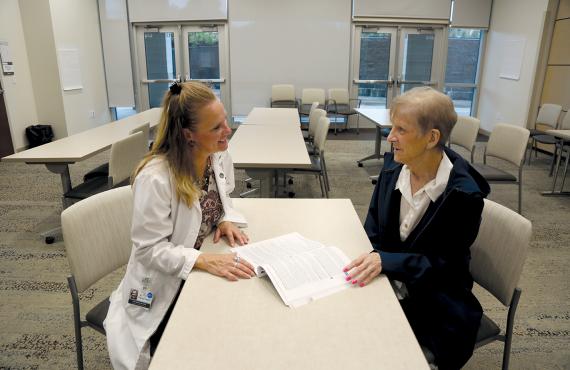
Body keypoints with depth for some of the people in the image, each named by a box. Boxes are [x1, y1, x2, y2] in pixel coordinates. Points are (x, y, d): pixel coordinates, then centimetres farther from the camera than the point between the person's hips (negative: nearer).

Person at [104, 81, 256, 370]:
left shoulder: (219, 156, -8)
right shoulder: (155, 178, -29)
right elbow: (150, 249, -22)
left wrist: (226, 220, -11)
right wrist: (206, 261, -33)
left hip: (203, 273, 6)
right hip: (164, 289, -5)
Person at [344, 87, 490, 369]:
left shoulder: (464, 194, -21)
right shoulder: (393, 166, -6)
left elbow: (443, 264, -17)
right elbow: (372, 231, -1)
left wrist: (385, 261, -31)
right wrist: (368, 264, -21)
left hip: (434, 301, -4)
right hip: (386, 281, 4)